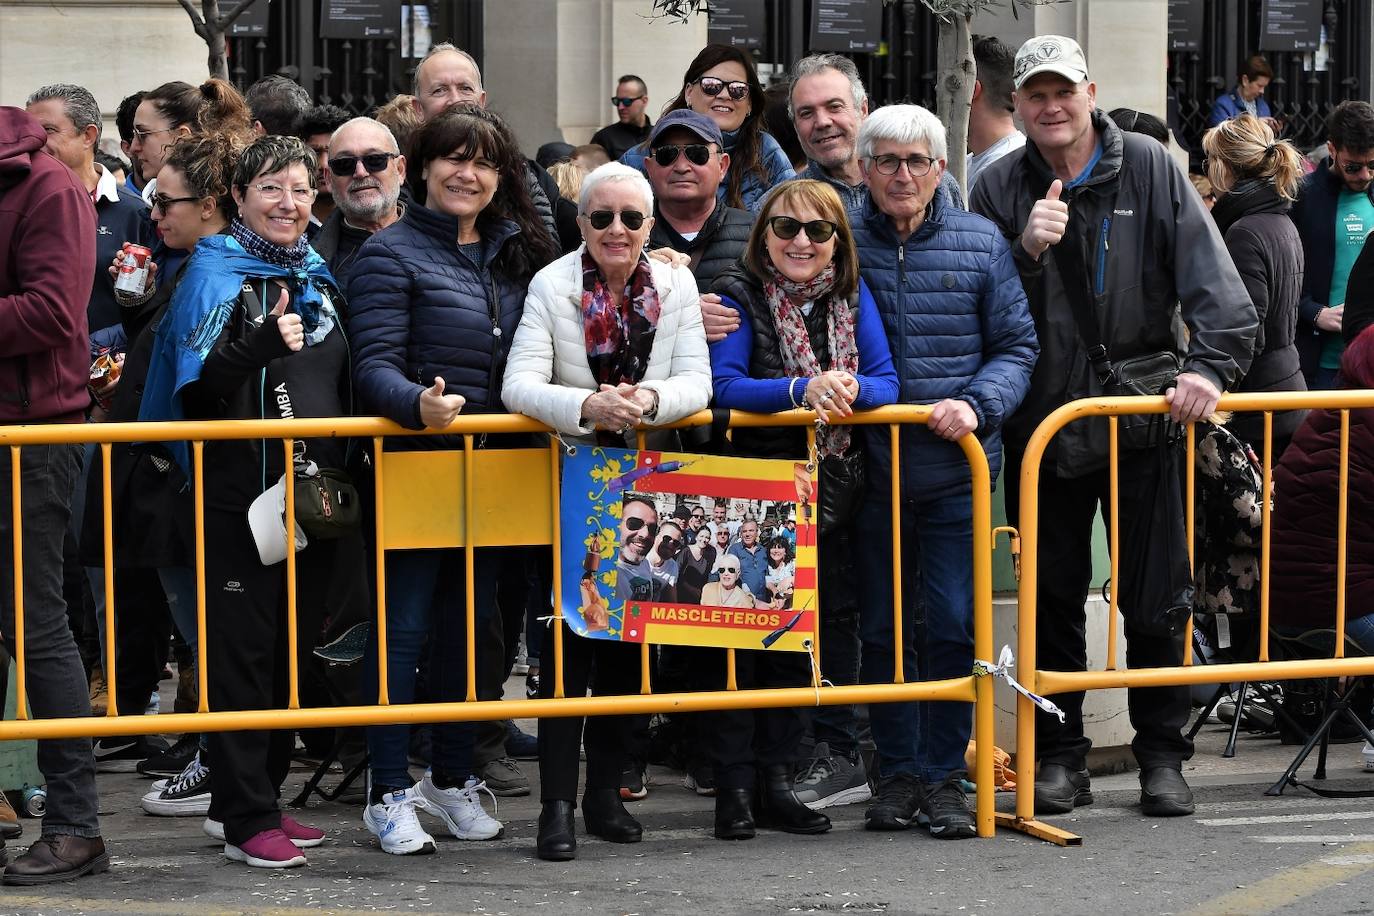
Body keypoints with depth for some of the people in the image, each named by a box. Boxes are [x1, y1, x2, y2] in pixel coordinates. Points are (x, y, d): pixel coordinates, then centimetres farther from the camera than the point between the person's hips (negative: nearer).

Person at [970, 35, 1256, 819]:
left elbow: (1211, 276, -7)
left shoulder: (1150, 170, -1)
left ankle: (1162, 755, 13)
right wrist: (1025, 250, -18)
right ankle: (1060, 755, 15)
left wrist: (1213, 362, -20)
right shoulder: (1001, 189, 3)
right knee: (1053, 595, 6)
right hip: (1043, 422, 1)